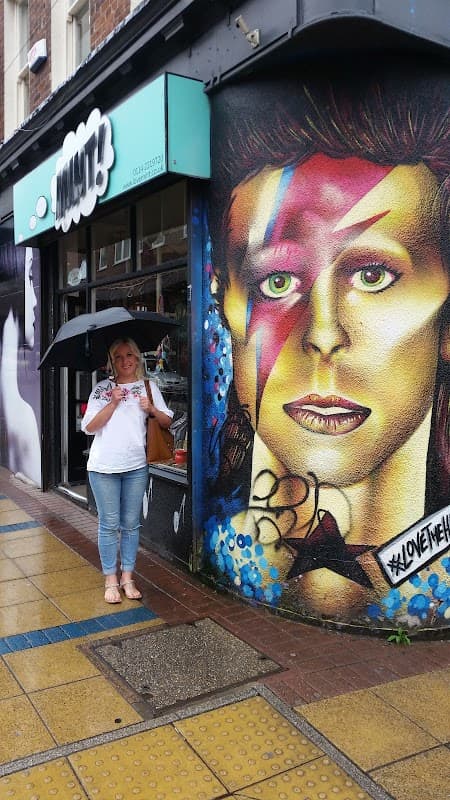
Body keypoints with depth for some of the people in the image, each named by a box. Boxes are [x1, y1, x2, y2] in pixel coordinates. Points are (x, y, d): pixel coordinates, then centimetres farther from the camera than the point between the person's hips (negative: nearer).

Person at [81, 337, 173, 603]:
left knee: (131, 524, 9)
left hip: (137, 466, 2)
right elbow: (89, 427, -4)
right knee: (109, 524, 4)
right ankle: (111, 580, 15)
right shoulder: (102, 389, 2)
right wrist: (113, 403, -13)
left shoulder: (149, 387, 7)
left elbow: (167, 422, 6)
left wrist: (152, 409, -13)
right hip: (104, 466, -1)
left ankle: (128, 578, 20)